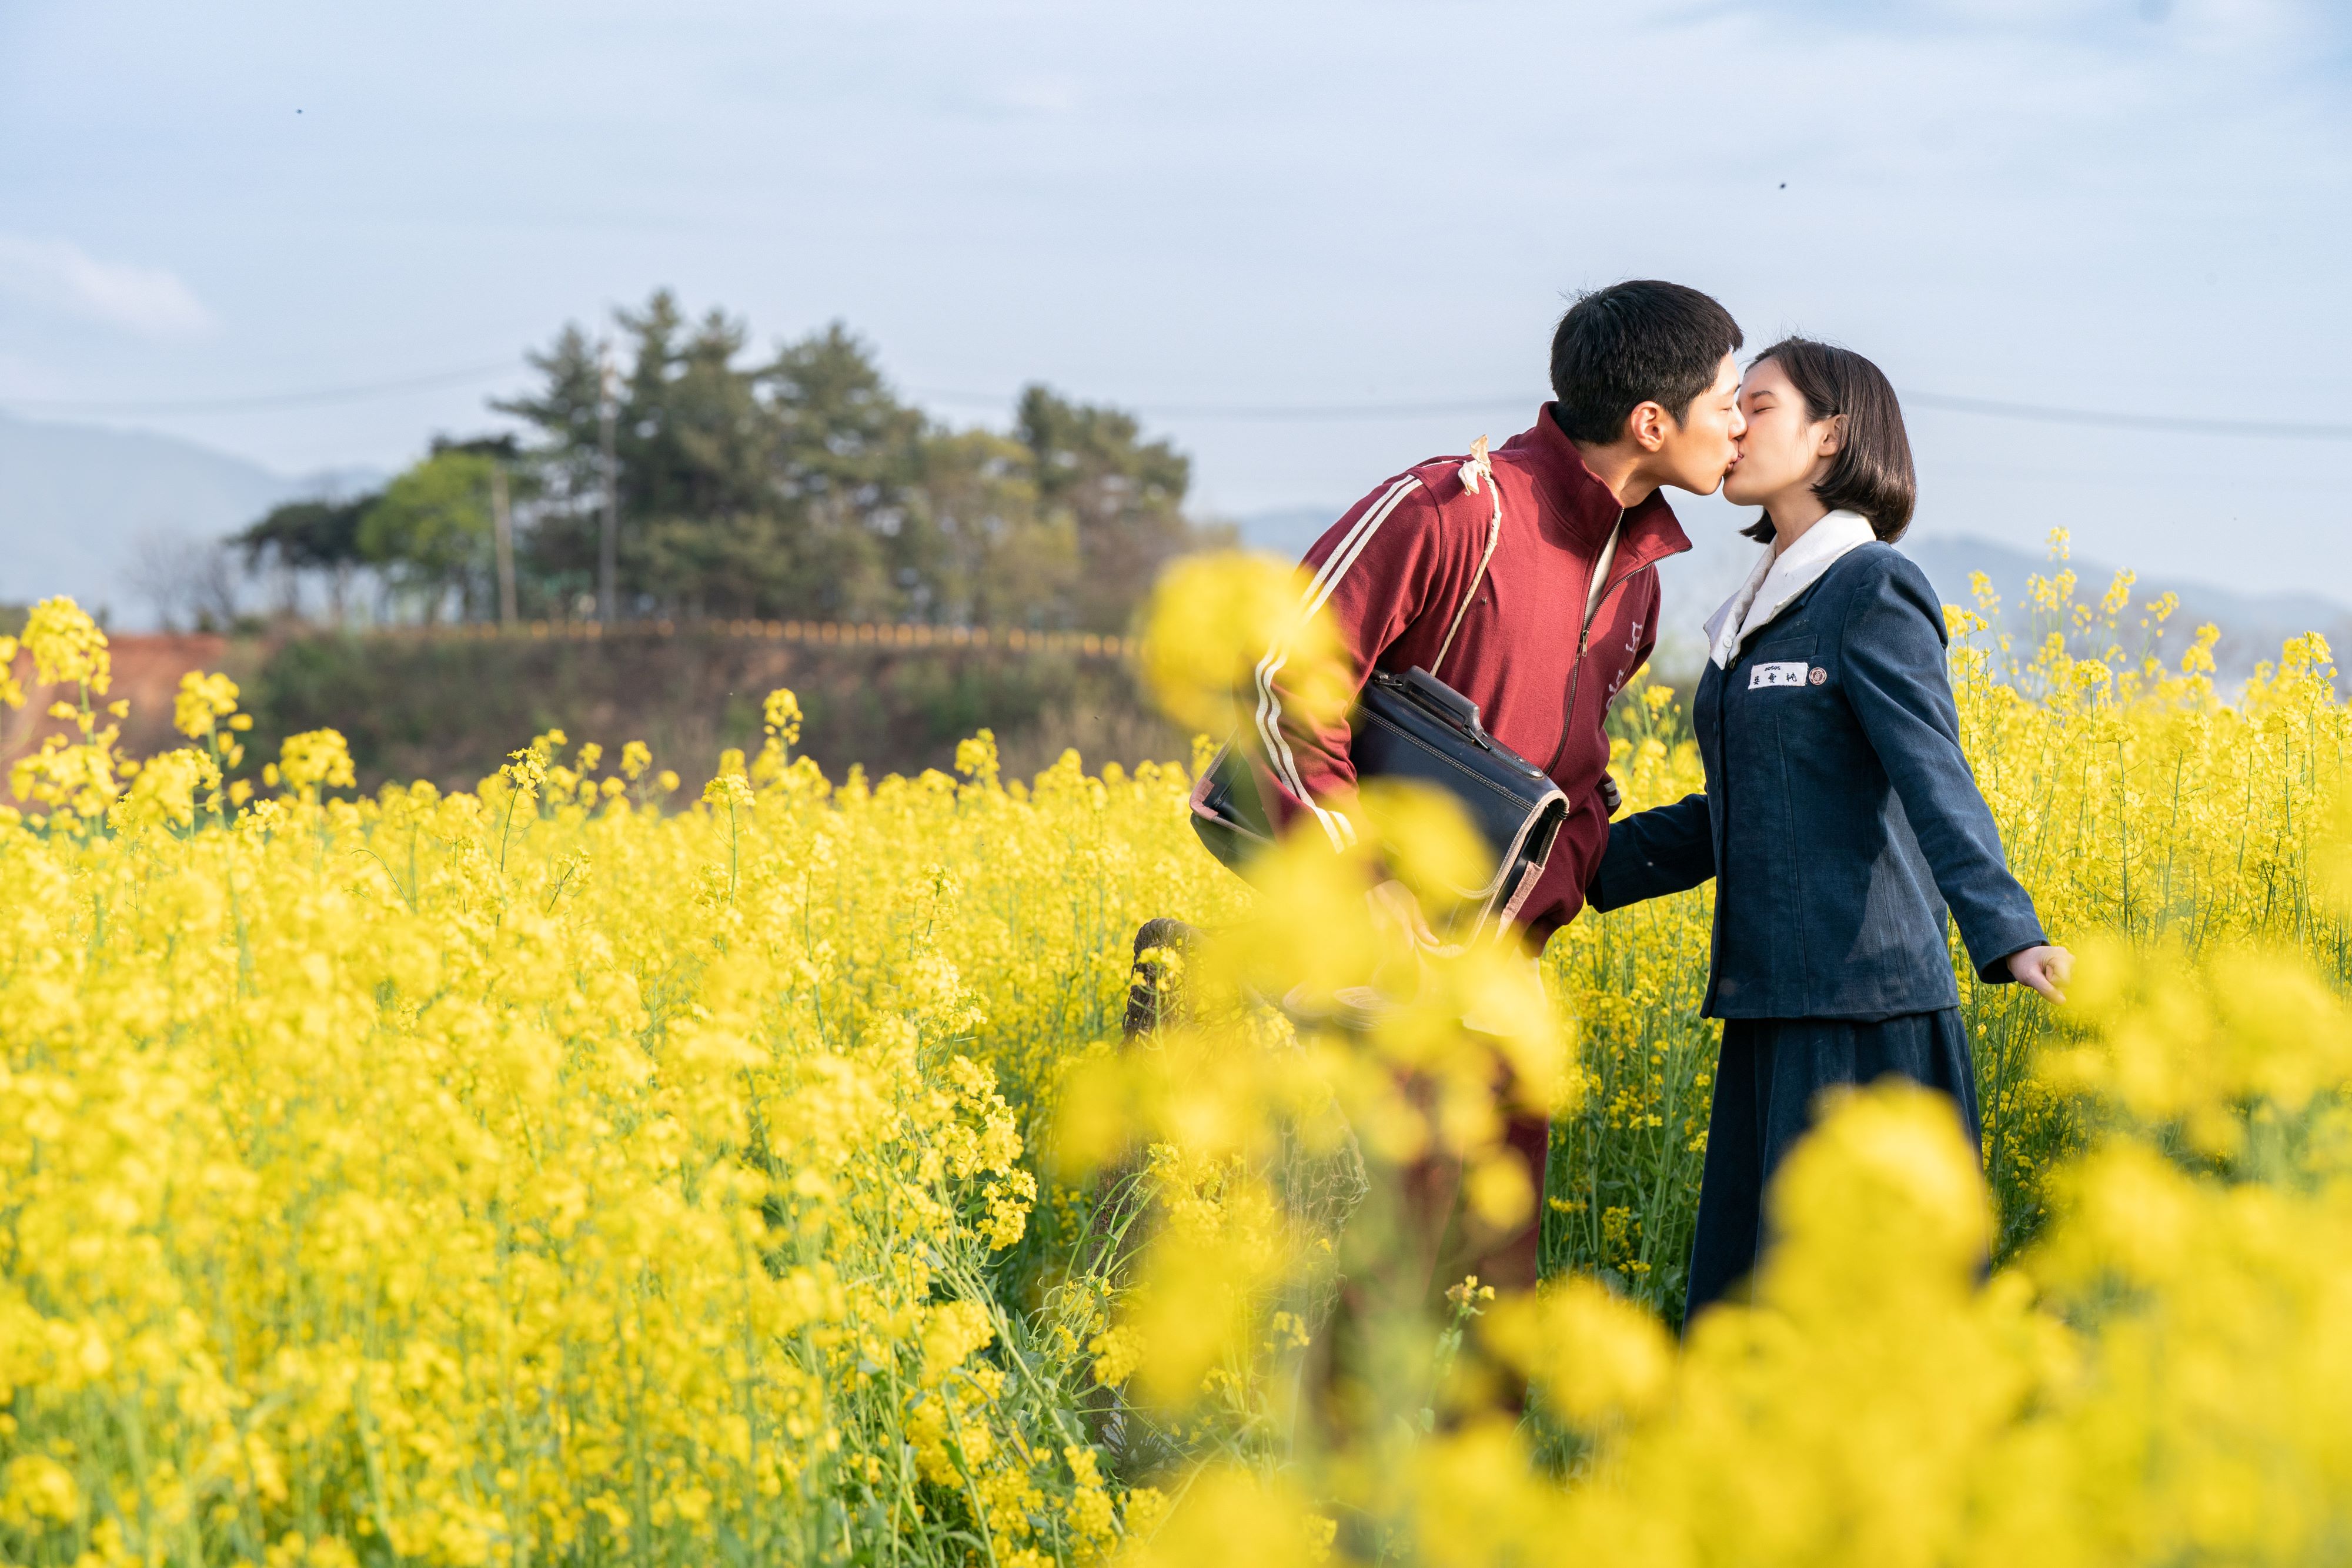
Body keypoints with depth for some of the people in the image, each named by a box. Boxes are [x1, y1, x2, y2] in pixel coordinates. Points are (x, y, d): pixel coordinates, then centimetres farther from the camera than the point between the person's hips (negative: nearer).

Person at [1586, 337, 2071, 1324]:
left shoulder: (1872, 591, -6)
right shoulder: (1758, 614, 18)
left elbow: (1934, 780, -18)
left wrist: (2007, 935, -32)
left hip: (1864, 1005, -8)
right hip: (1771, 1001, 8)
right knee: (1735, 1298, 8)